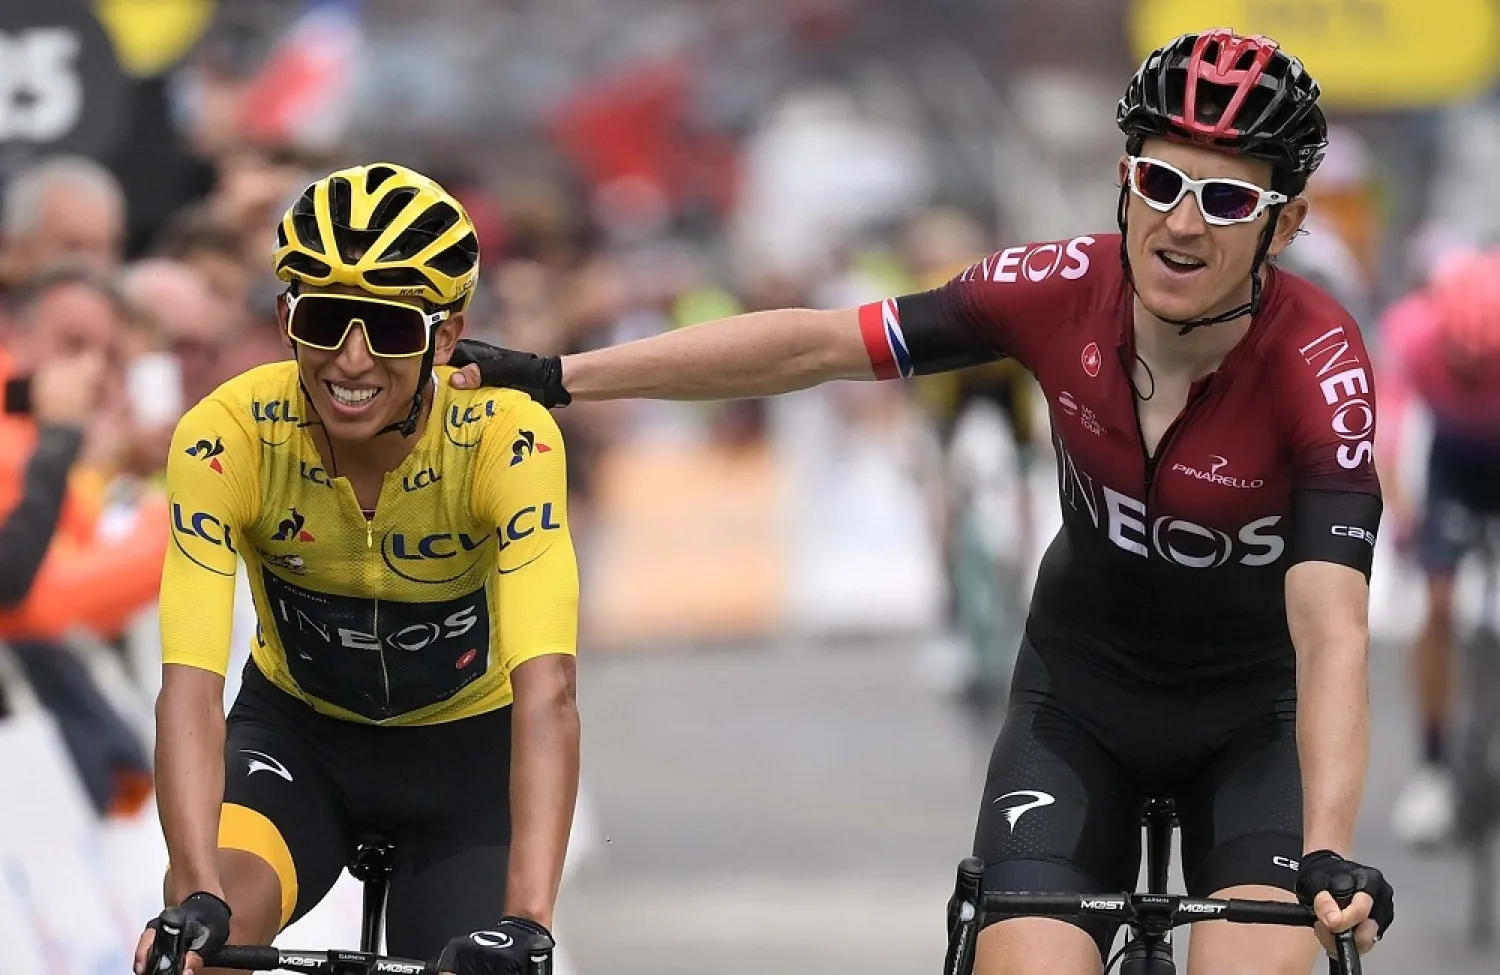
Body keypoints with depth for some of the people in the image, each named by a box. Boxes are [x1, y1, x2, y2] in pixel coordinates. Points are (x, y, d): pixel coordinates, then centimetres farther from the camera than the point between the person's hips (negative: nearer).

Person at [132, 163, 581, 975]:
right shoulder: (228, 438, -26)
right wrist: (197, 900, -48)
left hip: (465, 747, 0)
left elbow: (545, 693, -39)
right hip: (298, 729, 0)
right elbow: (190, 687, -33)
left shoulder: (508, 442, -29)